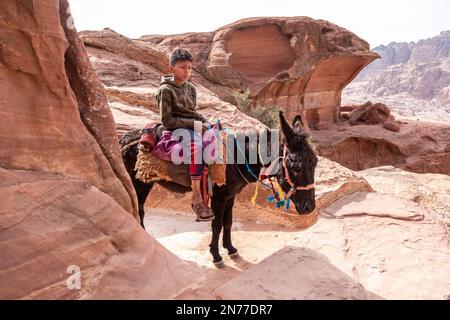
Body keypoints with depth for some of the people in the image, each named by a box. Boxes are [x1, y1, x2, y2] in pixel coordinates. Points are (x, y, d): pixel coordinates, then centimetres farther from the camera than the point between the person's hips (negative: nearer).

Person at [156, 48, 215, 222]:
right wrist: (193, 123, -15)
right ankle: (197, 198, -33)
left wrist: (204, 121, 3)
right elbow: (167, 121, -11)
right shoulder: (166, 90, -5)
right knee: (197, 144, -36)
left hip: (194, 125, 8)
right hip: (178, 128, -8)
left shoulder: (191, 89, 16)